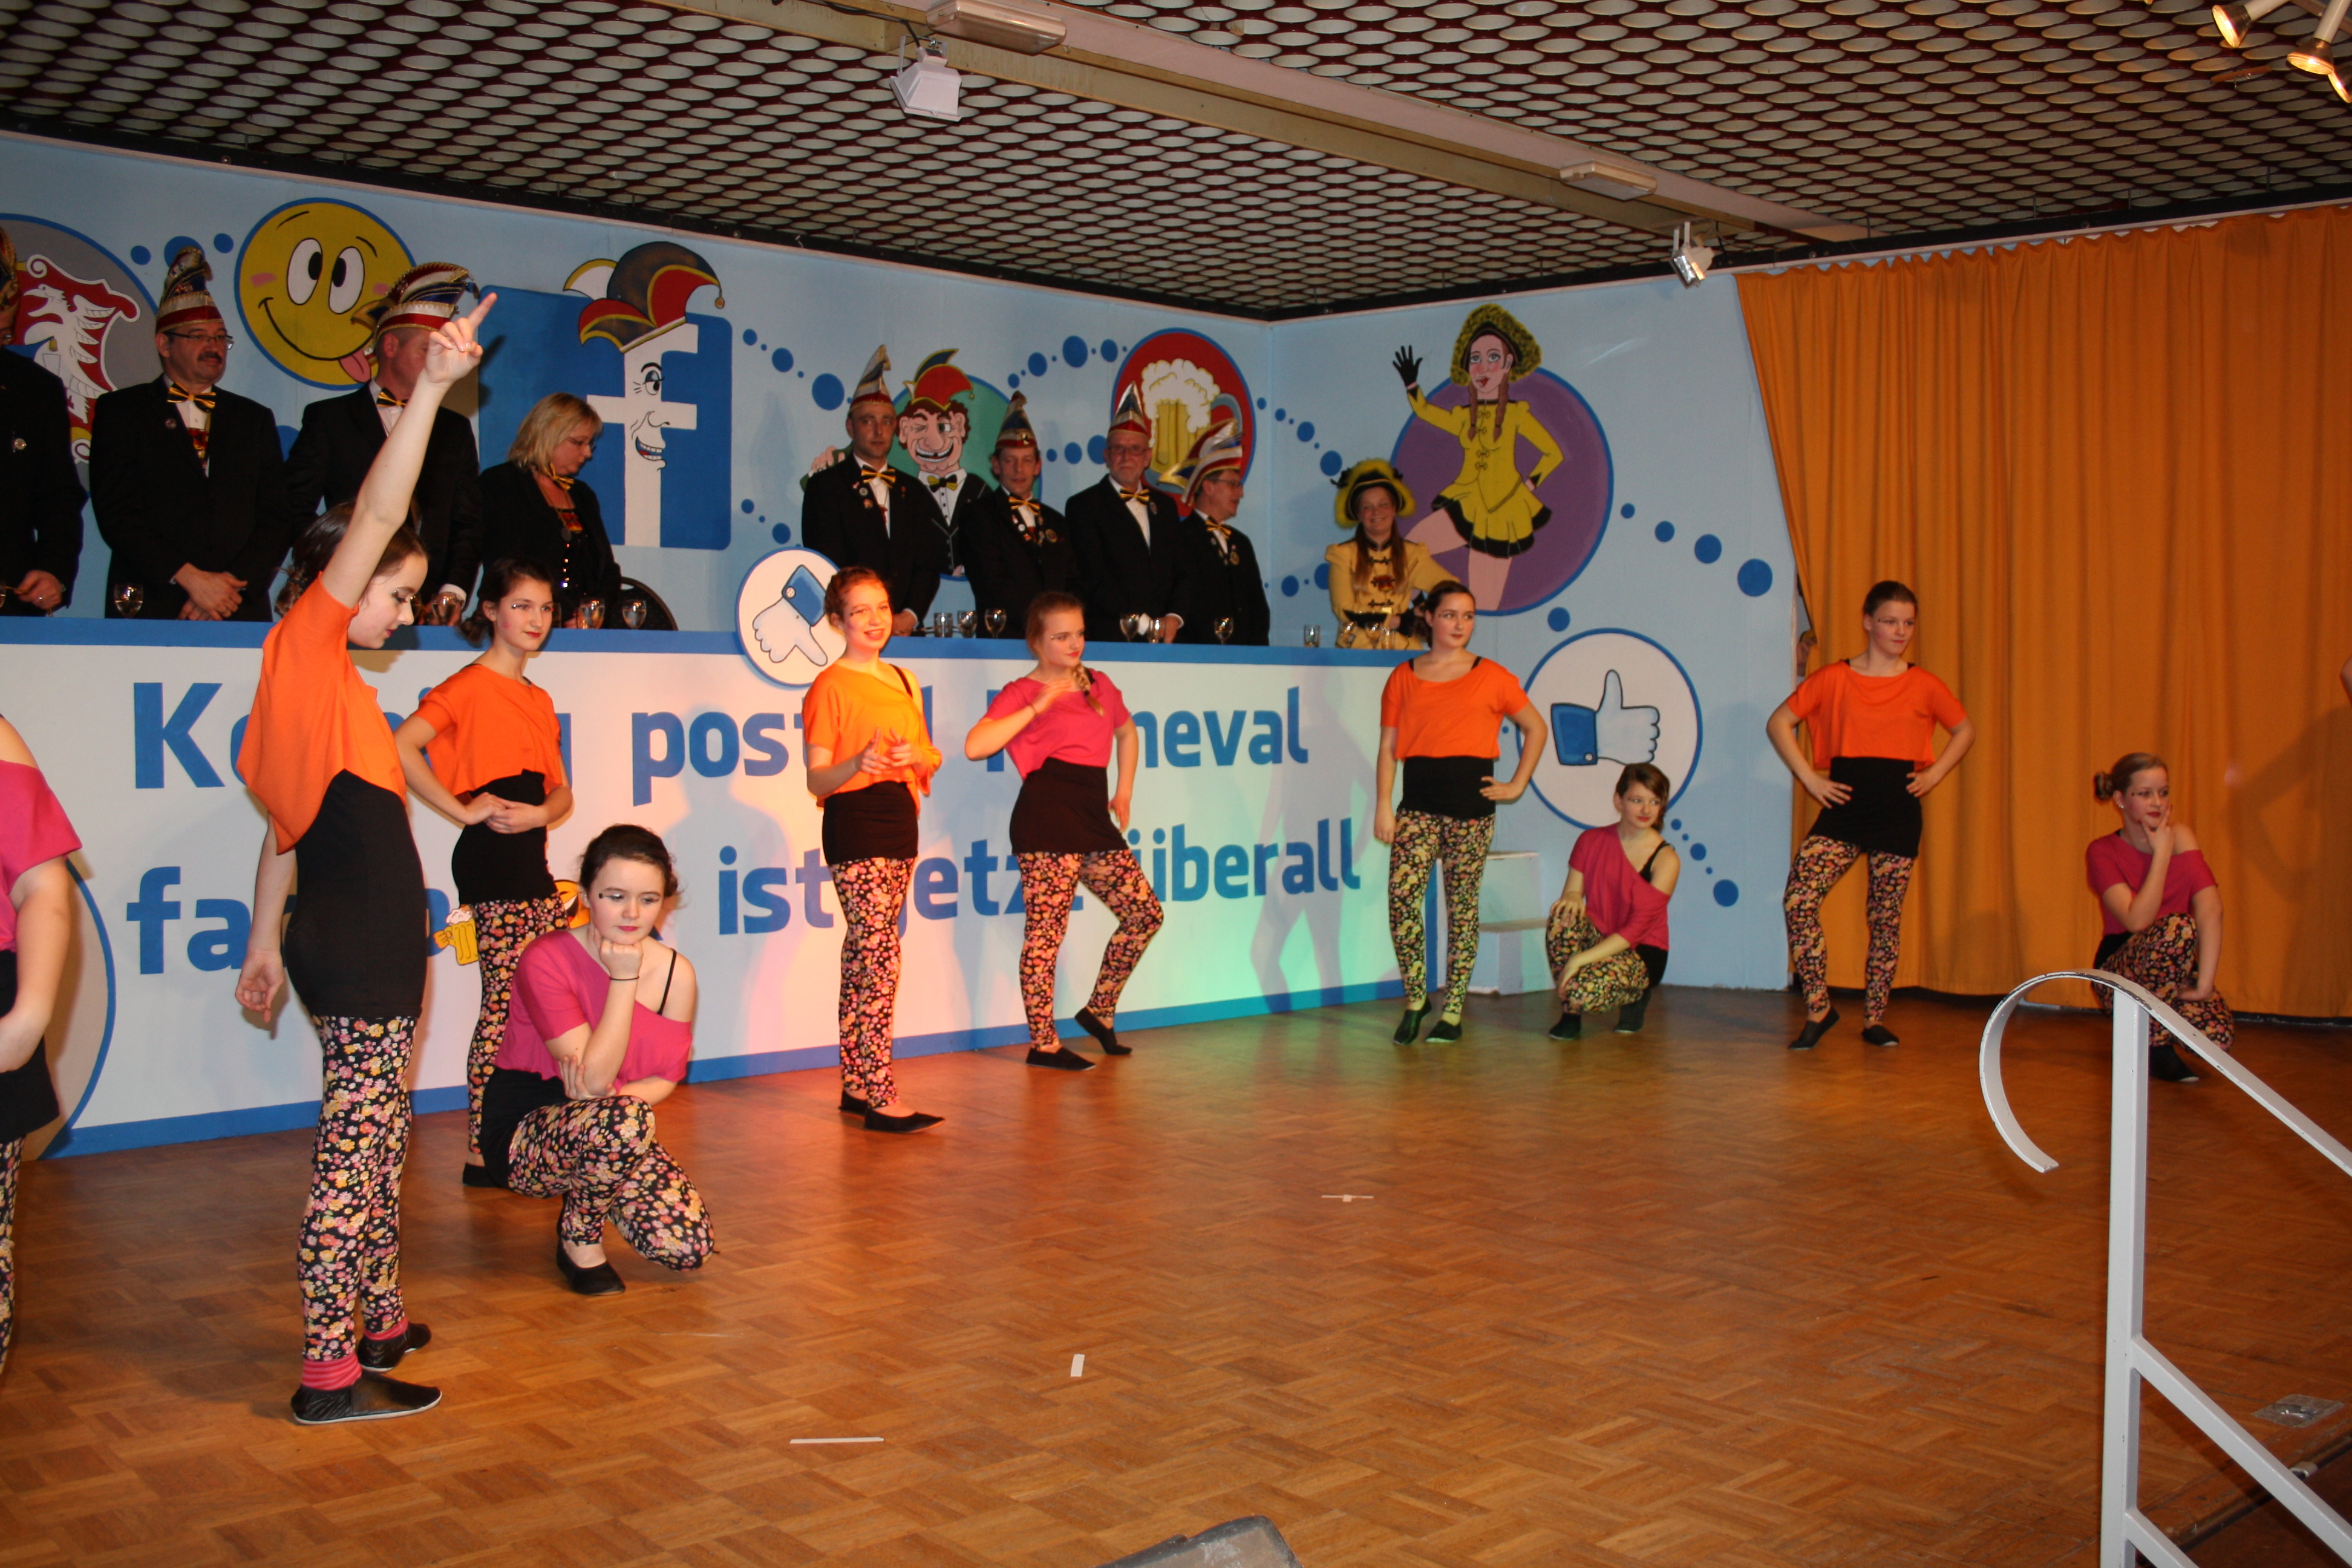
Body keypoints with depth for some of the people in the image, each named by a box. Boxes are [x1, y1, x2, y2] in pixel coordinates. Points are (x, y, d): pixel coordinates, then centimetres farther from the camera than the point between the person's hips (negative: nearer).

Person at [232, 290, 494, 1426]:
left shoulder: (321, 678, 17)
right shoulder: (306, 645, -8)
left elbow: (293, 823, 19)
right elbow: (372, 517, -19)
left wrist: (265, 941, 21)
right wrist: (432, 387, -22)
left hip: (348, 943, 10)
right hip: (360, 950, -10)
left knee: (377, 1139, 18)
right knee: (355, 1150, -6)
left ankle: (377, 1320, 31)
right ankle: (329, 1372, -1)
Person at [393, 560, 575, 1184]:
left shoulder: (538, 699, 19)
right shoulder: (470, 686, -5)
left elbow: (561, 792, 16)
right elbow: (401, 745, -20)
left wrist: (539, 813, -6)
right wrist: (463, 810, -18)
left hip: (532, 859, 8)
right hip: (491, 860, -8)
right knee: (505, 1000, -8)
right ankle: (482, 1153, -2)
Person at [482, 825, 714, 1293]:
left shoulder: (676, 972, -5)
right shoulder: (547, 961, -19)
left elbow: (666, 1079, 0)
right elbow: (595, 1075, -24)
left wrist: (607, 1094, -20)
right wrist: (624, 979, -26)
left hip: (606, 1135, 5)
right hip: (523, 1137, -5)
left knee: (689, 1250, -14)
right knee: (624, 1121, -38)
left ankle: (588, 1192, 16)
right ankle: (580, 1238, -8)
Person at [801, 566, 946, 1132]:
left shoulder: (903, 681, 17)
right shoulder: (830, 686, -6)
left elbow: (930, 758, 22)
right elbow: (817, 780, -10)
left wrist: (918, 757, -1)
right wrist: (858, 764, -30)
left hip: (899, 822, 8)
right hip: (855, 827, -8)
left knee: (862, 959, 11)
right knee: (880, 959, -13)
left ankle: (855, 1085, 17)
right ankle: (881, 1100, -13)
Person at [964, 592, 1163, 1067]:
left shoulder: (1099, 685, 17)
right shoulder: (1022, 693, -2)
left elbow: (1126, 731, 37)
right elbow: (975, 746, -17)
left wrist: (1124, 790, 25)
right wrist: (1036, 708, -16)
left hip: (1093, 816, 7)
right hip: (1047, 817, -7)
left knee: (1145, 912, 7)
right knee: (1047, 928, -5)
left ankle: (1099, 1010, 22)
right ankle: (1044, 1043, 4)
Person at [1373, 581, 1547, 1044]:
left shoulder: (1491, 677, 6)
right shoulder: (1404, 677, 9)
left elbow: (1536, 729, 14)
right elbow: (1388, 747, 6)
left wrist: (1517, 786, 6)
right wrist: (1383, 805, -3)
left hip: (1472, 803, -1)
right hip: (1419, 803, 1)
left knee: (1462, 906, 2)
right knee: (1401, 895, -13)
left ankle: (1452, 1012, 10)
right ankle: (1415, 998, 4)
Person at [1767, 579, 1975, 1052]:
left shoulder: (1924, 686, 5)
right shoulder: (1833, 679, 1)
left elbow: (1966, 731, 19)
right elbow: (1779, 723, 4)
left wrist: (1935, 773, 6)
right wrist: (1810, 777, -3)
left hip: (1898, 811, 1)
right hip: (1845, 805, -1)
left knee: (1886, 919, 5)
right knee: (1798, 898, -15)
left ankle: (1875, 1019, 18)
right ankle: (1818, 1009, -2)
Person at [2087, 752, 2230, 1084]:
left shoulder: (2179, 836, -2)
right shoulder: (2103, 852, -9)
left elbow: (2210, 908, -15)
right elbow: (2137, 920, -24)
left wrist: (2204, 983, -25)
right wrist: (2162, 854, -18)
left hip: (2173, 971, 3)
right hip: (2120, 973, -3)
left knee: (2219, 1033, -28)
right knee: (2177, 926, -33)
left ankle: (2151, 1023, 10)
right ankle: (2153, 1043, -13)